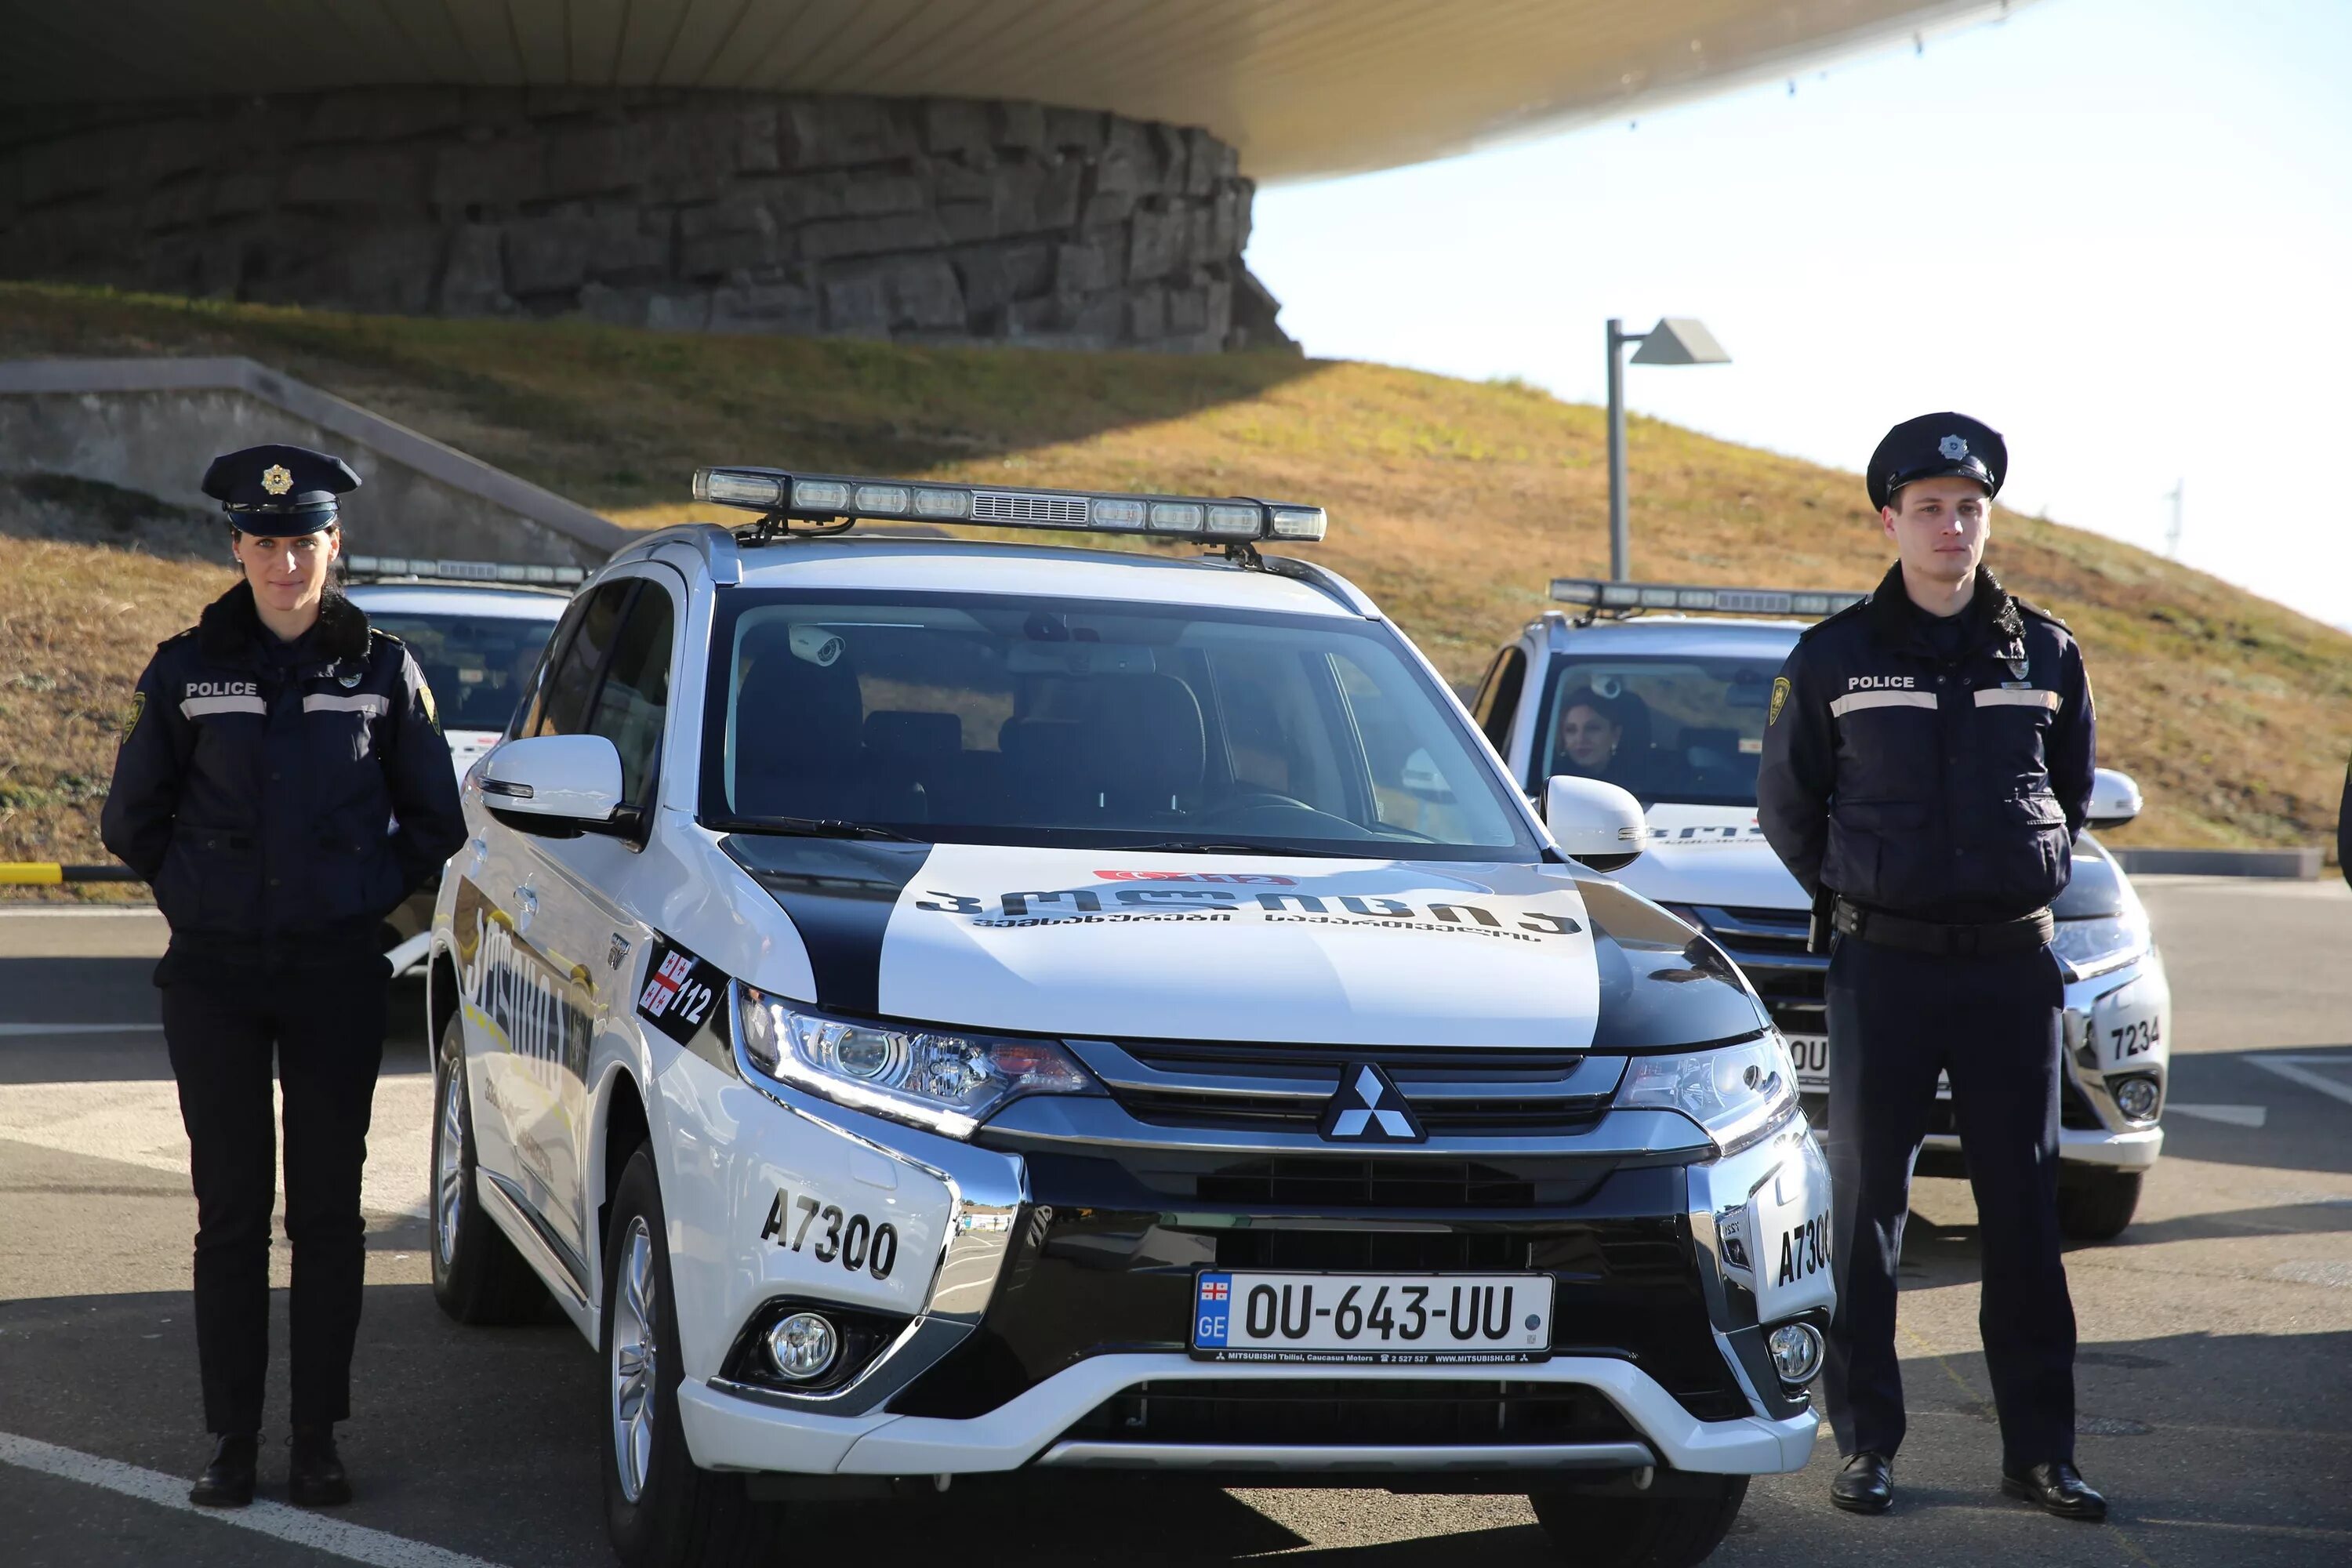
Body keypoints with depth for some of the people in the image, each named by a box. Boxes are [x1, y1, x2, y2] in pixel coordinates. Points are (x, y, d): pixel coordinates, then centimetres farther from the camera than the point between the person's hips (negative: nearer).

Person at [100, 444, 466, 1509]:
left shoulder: (381, 671, 1)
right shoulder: (187, 670, 1)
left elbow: (434, 822, 11)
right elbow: (130, 820, 11)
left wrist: (369, 898, 4)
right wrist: (193, 896, 6)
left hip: (336, 974, 0)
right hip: (215, 976, 0)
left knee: (328, 1210, 3)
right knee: (230, 1210, 2)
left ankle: (318, 1440, 11)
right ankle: (232, 1442, 9)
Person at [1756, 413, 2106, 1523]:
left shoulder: (2046, 654, 6)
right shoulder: (1834, 659, 1)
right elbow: (1784, 805, 11)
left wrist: (2033, 886, 13)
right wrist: (1854, 900, 9)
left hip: (2014, 966, 1)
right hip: (1883, 966, -1)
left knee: (2025, 1211, 3)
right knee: (1865, 1208, 2)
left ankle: (2039, 1449, 9)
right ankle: (1866, 1443, 10)